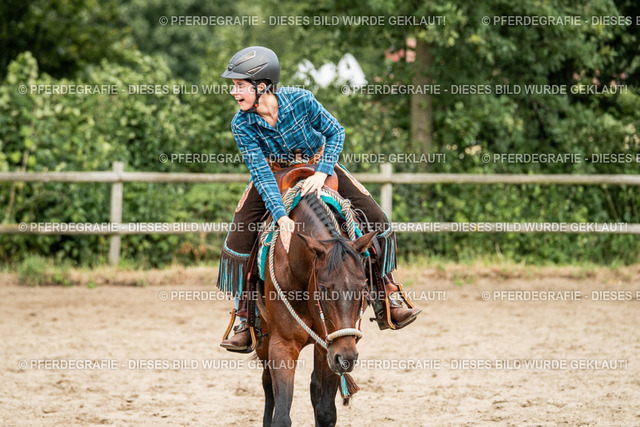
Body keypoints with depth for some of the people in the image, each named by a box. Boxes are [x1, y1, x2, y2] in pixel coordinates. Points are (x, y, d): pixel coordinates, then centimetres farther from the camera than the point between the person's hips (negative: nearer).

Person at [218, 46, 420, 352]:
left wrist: (322, 172, -29)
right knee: (237, 242, -12)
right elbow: (261, 173, -29)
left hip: (317, 166, 0)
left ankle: (388, 301, 7)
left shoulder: (301, 100, -29)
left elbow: (335, 132, -15)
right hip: (274, 174, 0)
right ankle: (245, 320, 3)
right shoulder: (242, 125, -26)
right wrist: (280, 215, -43)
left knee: (377, 221, -9)